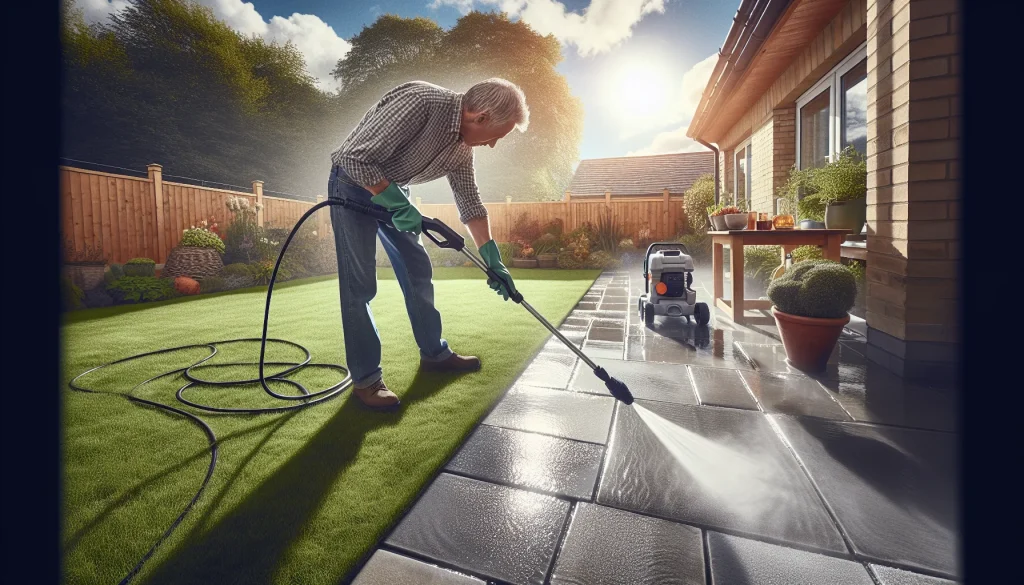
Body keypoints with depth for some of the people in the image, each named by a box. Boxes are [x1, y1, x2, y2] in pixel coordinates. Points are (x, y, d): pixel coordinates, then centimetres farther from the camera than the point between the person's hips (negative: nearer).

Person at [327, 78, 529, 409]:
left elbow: (469, 201, 3)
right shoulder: (419, 102, -29)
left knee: (418, 270, 7)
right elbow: (354, 158, -30)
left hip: (394, 194, 8)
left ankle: (434, 353, 21)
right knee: (360, 285, -9)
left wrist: (492, 259, -1)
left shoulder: (462, 146, -4)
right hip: (355, 186, -8)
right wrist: (399, 205, -26)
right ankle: (366, 378, 2)